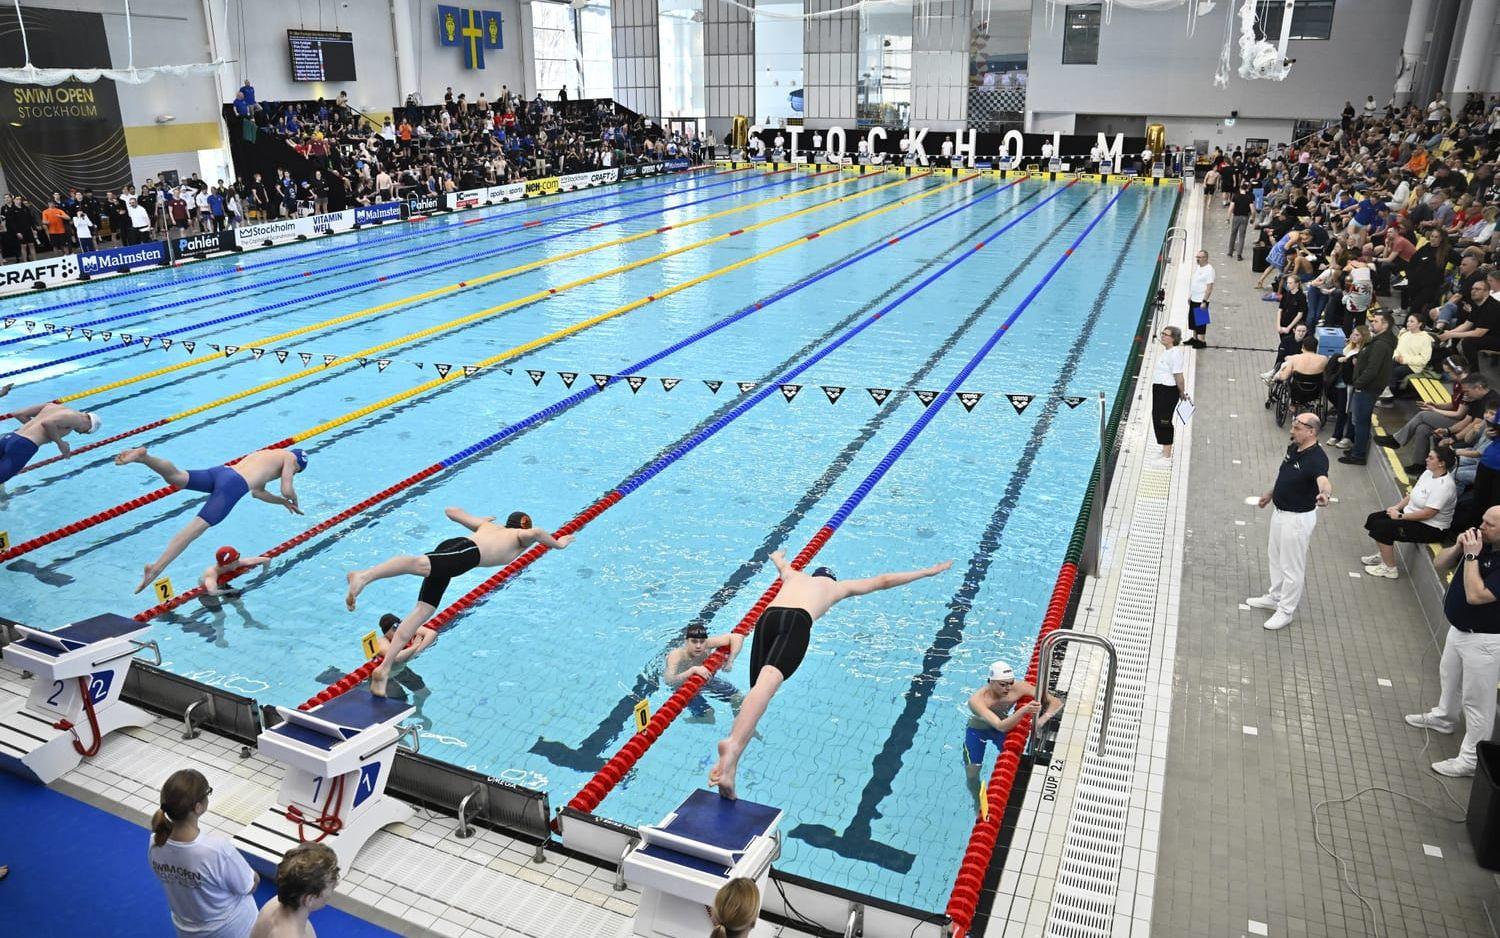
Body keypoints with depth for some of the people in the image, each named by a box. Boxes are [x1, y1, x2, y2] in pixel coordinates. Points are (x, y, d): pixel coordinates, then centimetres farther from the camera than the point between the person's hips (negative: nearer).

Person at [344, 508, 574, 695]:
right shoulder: (522, 536, 28)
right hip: (467, 551, -7)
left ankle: (384, 668, -9)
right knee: (420, 563, -33)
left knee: (423, 610, 1)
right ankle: (363, 576, -59)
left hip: (449, 544, 7)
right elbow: (536, 533, 2)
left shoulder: (488, 525, 43)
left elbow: (450, 511, 48)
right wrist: (558, 544, 22)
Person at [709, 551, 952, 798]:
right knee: (768, 682, -25)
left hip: (767, 616, 4)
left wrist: (777, 555, 92)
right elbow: (884, 581, 43)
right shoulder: (838, 586, 36)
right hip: (798, 620, -4)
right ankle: (733, 742, -49)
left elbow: (779, 561, 67)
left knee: (759, 687, -2)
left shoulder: (795, 575, 42)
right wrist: (928, 571, 54)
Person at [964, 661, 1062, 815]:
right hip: (977, 731, -3)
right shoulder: (977, 700, -41)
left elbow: (1056, 702, -26)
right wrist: (1024, 710, -66)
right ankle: (978, 804, 28)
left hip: (1005, 726, 3)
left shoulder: (1018, 687, -31)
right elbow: (1001, 726, -52)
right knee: (971, 775, -3)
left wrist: (1043, 719, -45)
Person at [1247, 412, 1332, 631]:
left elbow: (1323, 480, -48)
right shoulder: (1293, 448, -1)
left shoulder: (1317, 458, -28)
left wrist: (1324, 494, -69)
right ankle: (1275, 597, 44)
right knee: (1276, 557, 25)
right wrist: (1270, 494, 28)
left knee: (1291, 566, 5)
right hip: (1279, 512, 9)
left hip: (1298, 518, -9)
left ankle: (1285, 611, 21)